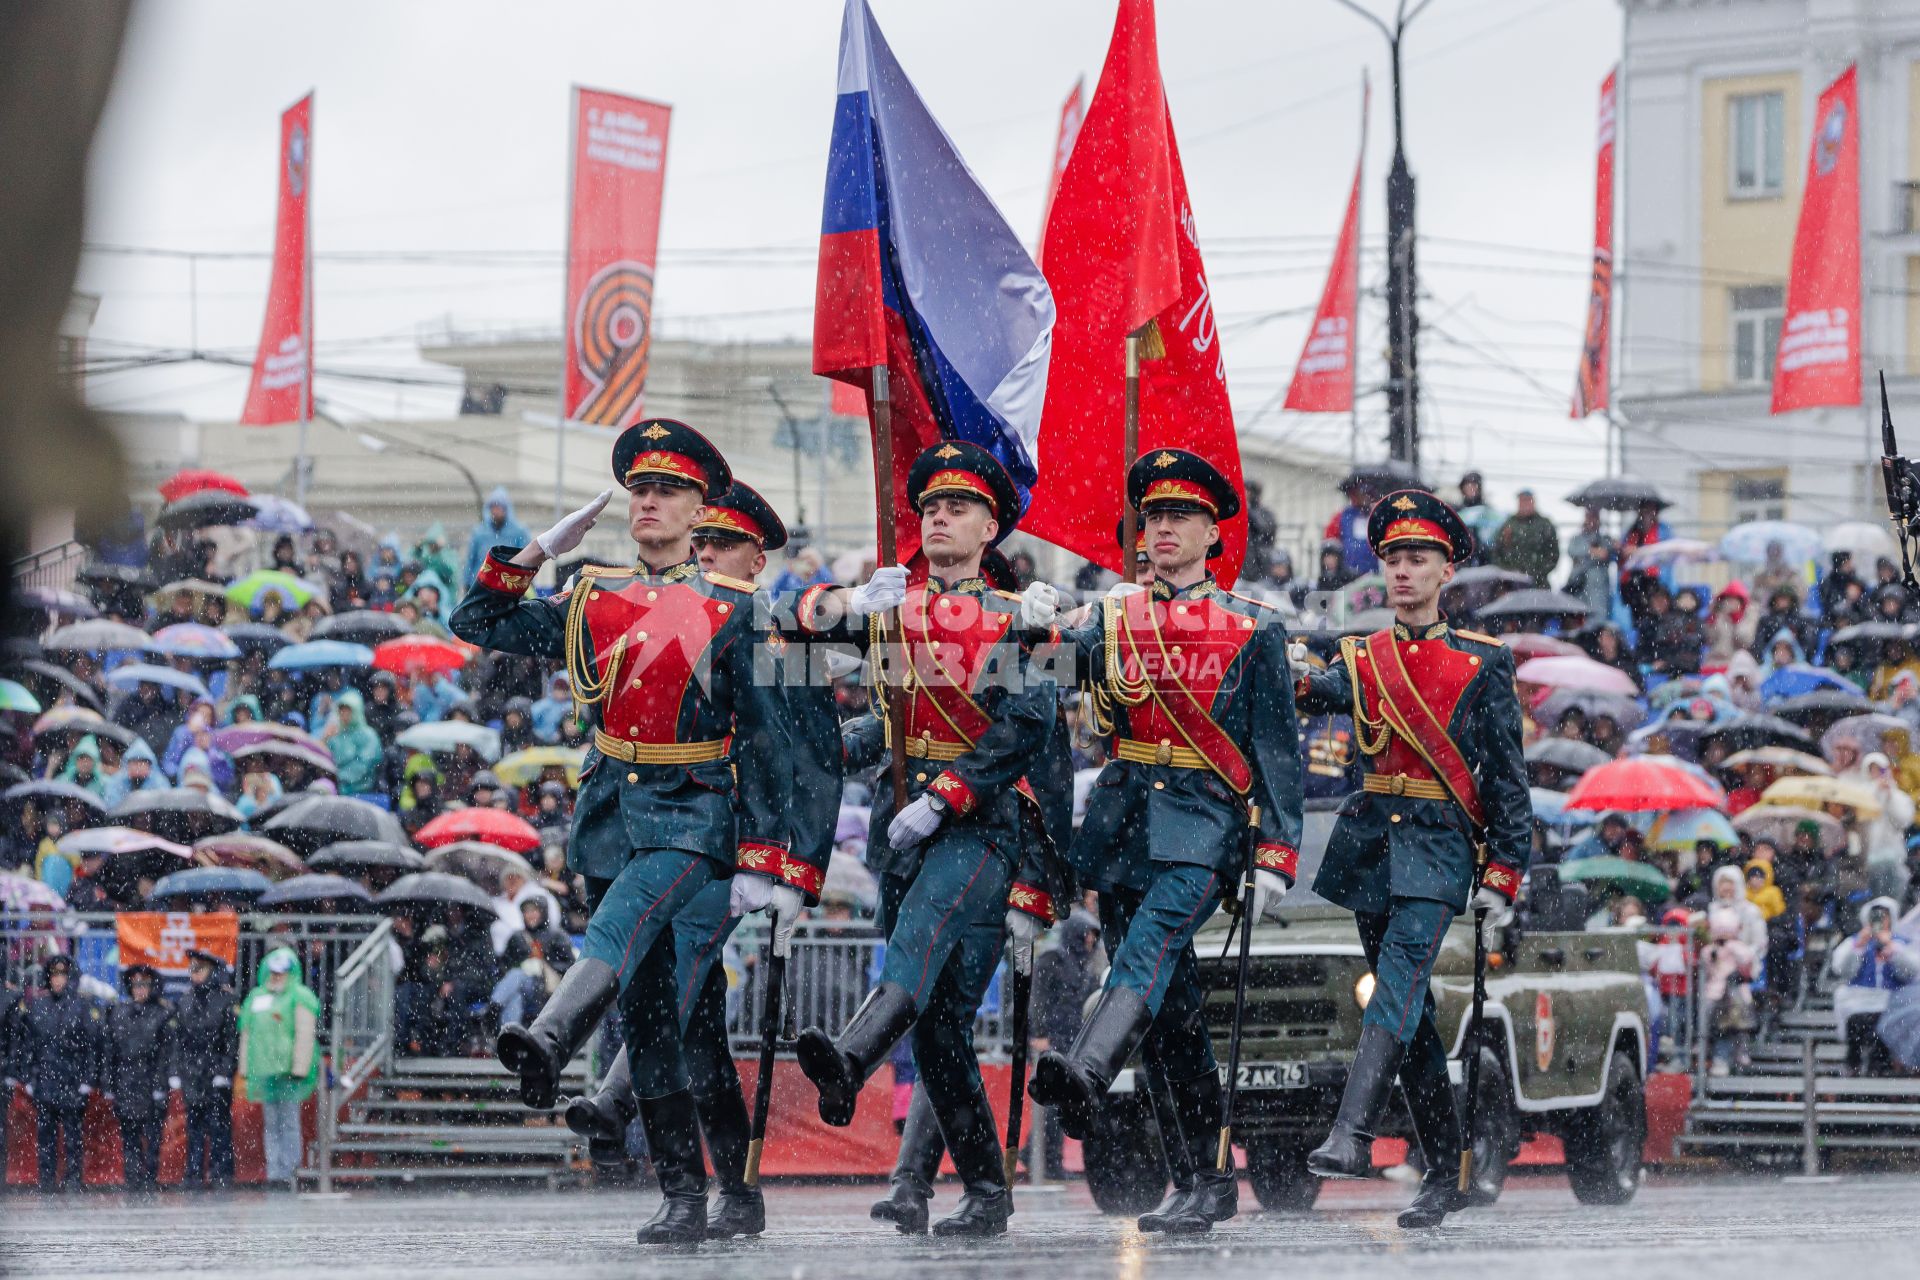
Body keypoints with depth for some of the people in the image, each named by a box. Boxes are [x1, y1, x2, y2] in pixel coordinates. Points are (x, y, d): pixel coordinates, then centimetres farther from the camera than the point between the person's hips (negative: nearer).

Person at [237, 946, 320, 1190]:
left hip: (287, 1070, -7)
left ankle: (288, 1174, -5)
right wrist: (246, 1069, 17)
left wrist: (298, 1070, -16)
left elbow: (305, 1036, -10)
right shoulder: (256, 997, 18)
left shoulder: (299, 997, -3)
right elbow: (247, 1035, 22)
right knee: (271, 1125, 7)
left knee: (288, 1123, -7)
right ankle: (274, 1174, 9)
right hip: (264, 1071, 7)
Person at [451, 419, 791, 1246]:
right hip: (610, 813, 5)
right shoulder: (593, 603, 12)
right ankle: (683, 1197, 6)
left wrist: (759, 862, -6)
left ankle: (547, 1046, -62)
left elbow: (765, 741, 0)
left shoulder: (730, 611, 0)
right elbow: (476, 623, 17)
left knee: (621, 927, -35)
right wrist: (540, 549, 5)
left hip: (690, 817, -5)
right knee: (646, 1014, 3)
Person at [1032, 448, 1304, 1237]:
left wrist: (1276, 857, -3)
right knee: (1168, 1006, 4)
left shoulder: (1252, 630, 7)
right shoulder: (1116, 618, 17)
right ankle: (1205, 1182, 9)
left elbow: (1277, 750, 5)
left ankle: (1086, 1076, -55)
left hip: (1203, 818, -4)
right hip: (1125, 816, 4)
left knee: (1153, 939, -30)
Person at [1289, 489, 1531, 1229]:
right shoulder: (1359, 659, 14)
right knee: (1409, 1011, 6)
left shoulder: (1481, 663, 5)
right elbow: (1319, 690, -6)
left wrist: (1504, 875, -1)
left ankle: (1352, 1134, -36)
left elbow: (1508, 777, 5)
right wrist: (1295, 677, -30)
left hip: (1438, 843, -4)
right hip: (1372, 837, 4)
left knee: (1400, 978, -23)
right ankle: (1444, 1175, 11)